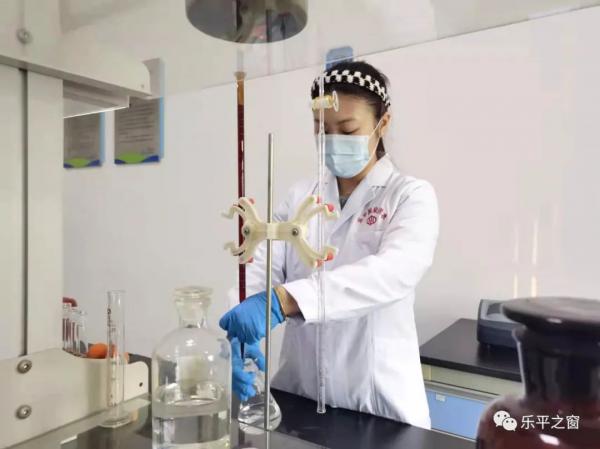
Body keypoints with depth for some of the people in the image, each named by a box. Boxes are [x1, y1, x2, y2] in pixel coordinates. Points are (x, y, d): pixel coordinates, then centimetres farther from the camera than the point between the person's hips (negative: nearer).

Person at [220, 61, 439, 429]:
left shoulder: (411, 195, -9)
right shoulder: (300, 197, 3)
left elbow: (395, 270, -28)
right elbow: (262, 267, -8)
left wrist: (280, 301, -40)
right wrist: (239, 329, -28)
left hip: (379, 398, -3)